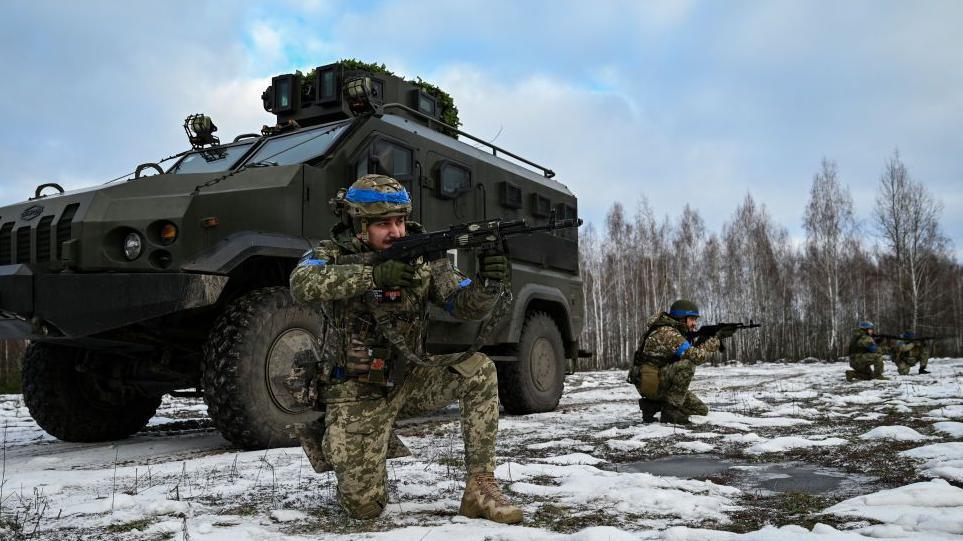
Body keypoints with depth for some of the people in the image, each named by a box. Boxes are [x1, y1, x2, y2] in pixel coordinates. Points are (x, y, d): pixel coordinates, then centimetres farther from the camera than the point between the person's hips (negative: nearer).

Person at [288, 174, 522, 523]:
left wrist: (489, 284, -35)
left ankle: (481, 488, -13)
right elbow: (302, 285, -33)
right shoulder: (331, 255, -10)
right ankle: (327, 440, 26)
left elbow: (466, 306, -11)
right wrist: (374, 274, -44)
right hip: (358, 394, -3)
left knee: (479, 370, -22)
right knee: (365, 507, -6)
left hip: (410, 381, 3)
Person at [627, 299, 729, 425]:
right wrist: (716, 338, -18)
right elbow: (696, 356, -28)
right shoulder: (667, 333, -20)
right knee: (687, 364, -29)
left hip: (661, 381, 10)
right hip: (649, 382, -10)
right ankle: (670, 410, -18)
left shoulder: (677, 331, 11)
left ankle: (653, 404, 10)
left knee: (701, 410, 7)